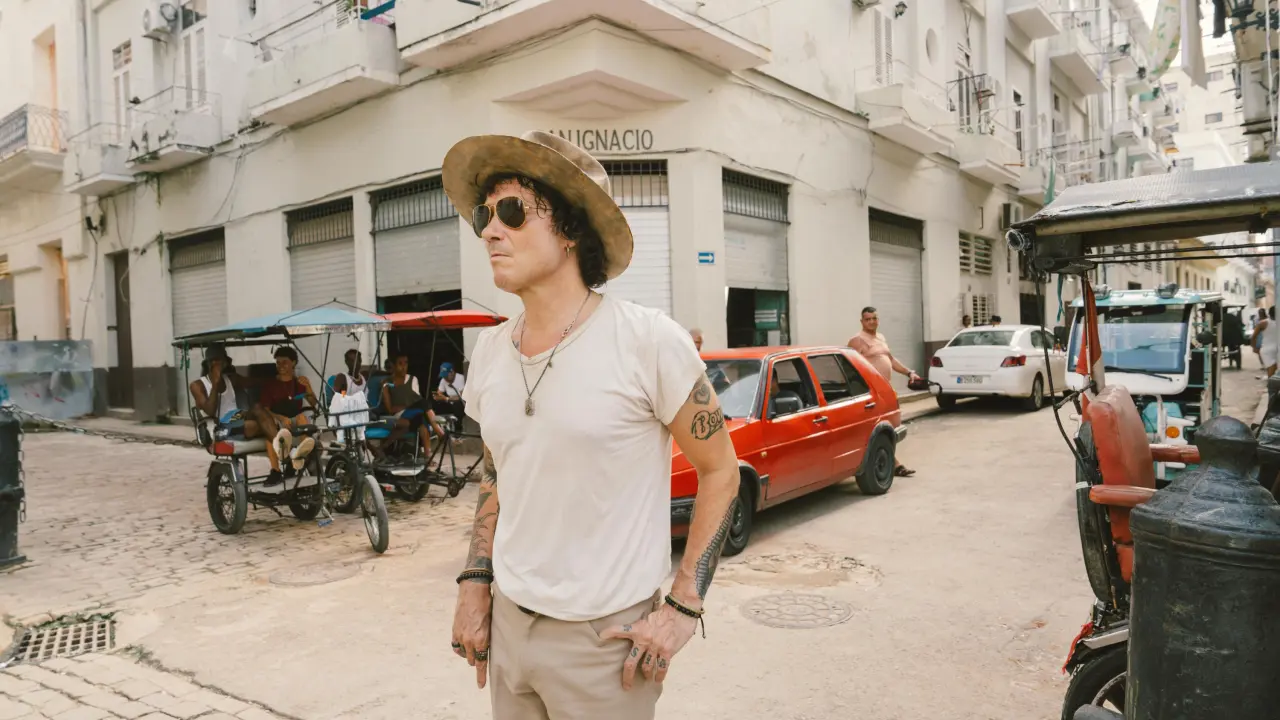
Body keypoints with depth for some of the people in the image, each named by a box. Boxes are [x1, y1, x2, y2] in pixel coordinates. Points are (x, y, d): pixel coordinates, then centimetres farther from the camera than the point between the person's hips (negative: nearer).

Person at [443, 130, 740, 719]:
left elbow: (719, 471, -9)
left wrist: (682, 606, -12)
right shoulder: (489, 349, 2)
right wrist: (475, 582, 5)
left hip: (605, 637, -5)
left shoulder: (648, 340, -15)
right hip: (506, 624, 5)